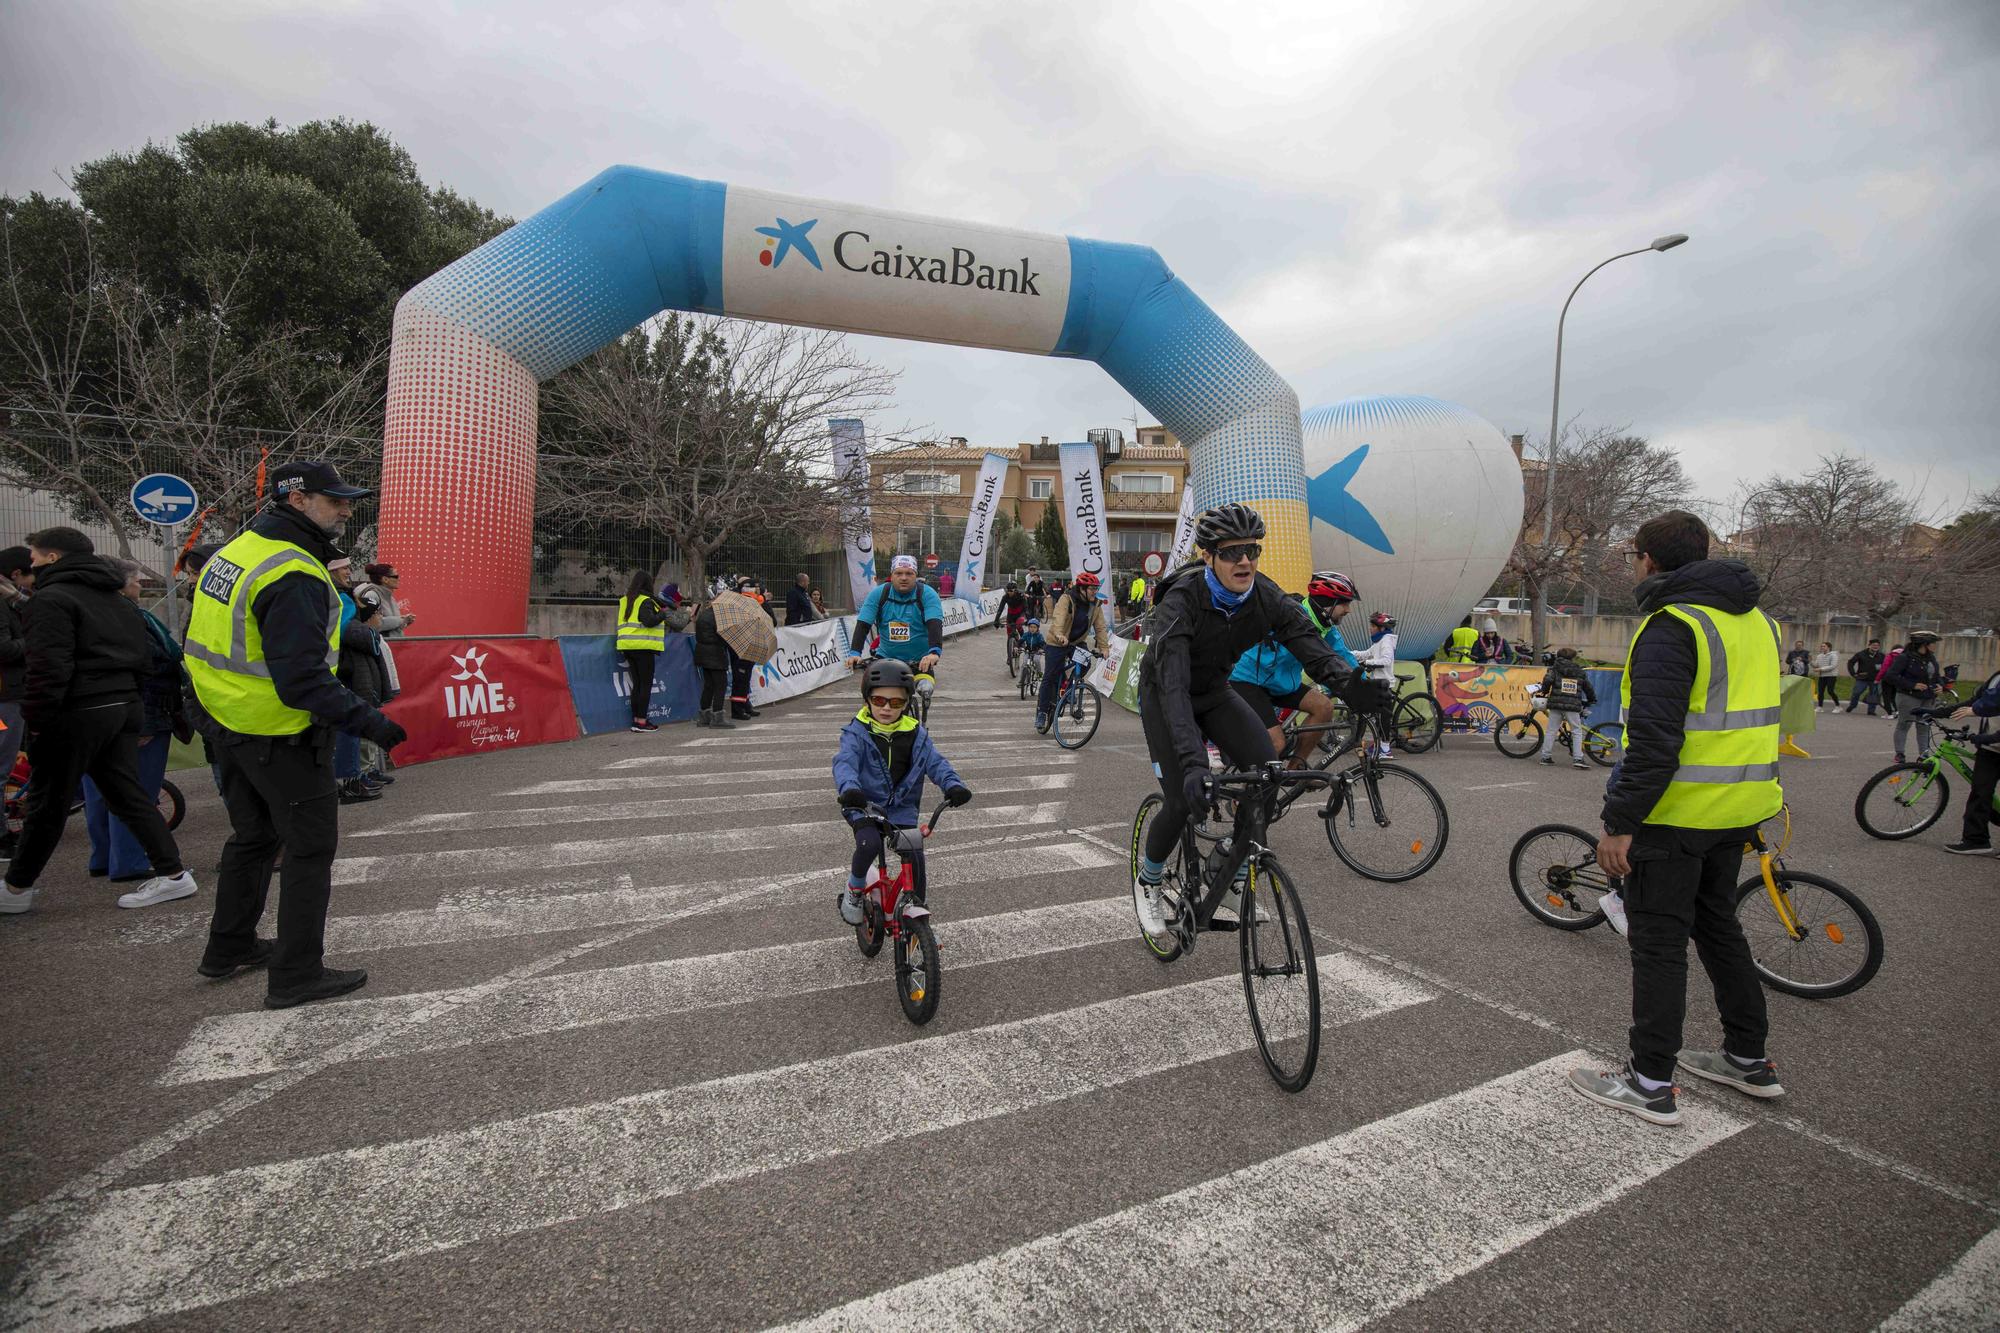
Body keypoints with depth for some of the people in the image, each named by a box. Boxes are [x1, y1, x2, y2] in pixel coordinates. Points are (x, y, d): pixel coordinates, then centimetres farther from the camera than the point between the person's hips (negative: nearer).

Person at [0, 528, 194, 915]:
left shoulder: (53, 599, -10)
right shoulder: (117, 598, 17)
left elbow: (49, 667, -19)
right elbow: (145, 656, 18)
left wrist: (35, 719, -14)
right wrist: (123, 692, 19)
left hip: (77, 713, -8)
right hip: (125, 705, 8)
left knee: (46, 804, 5)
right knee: (129, 795, 8)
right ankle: (172, 873, 4)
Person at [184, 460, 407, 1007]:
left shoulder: (235, 549, 7)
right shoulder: (294, 576, -24)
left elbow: (203, 641, 16)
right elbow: (302, 680, -29)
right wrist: (371, 722, -27)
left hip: (229, 725, 10)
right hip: (281, 735, -10)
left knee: (253, 836, 24)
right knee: (311, 847, 2)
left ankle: (230, 947, 39)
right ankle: (296, 975, 9)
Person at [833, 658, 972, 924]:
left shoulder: (916, 734, 0)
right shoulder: (858, 732, -9)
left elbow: (936, 762, -8)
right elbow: (844, 761, -25)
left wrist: (953, 785, -29)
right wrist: (849, 788, -47)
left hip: (902, 807, 3)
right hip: (864, 805, -3)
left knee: (915, 857, -10)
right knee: (870, 844, -29)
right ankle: (854, 888, 2)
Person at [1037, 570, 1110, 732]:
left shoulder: (1095, 605, -3)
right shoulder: (1066, 599, -20)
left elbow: (1100, 628, -5)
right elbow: (1058, 617, -36)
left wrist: (1104, 647, -16)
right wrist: (1059, 635, -54)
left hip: (1077, 643, 5)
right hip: (1056, 643, -5)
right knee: (1050, 678, -5)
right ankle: (1042, 711, 9)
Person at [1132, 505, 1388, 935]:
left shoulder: (1265, 596, -18)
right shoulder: (1181, 600, -33)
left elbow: (1310, 642, -29)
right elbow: (1173, 684, -43)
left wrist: (1348, 683, -52)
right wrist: (1191, 761, -55)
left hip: (1215, 692, 5)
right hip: (1165, 695, -4)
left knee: (1267, 770, -16)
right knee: (1184, 800, -14)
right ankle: (1148, 879, 16)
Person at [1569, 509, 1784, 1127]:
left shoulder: (1672, 625, -18)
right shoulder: (1756, 619, 12)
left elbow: (1654, 739, -25)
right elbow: (1751, 713, 19)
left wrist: (1619, 822, -21)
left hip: (1677, 812, -9)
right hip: (1739, 809, 9)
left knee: (1658, 943, 0)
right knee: (1719, 925, 22)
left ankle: (1650, 1083, 9)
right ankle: (1749, 1059, 34)